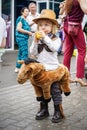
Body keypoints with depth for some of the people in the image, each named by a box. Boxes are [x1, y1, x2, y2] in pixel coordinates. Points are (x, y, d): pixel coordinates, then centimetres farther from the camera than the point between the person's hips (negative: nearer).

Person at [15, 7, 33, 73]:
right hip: (21, 38, -10)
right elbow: (18, 28, -20)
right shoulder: (21, 18, -10)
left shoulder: (25, 19, 16)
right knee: (24, 53, -10)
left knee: (21, 53, 13)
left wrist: (29, 32, 10)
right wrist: (28, 32, -15)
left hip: (25, 38, 10)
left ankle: (17, 68, 20)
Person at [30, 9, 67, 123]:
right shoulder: (37, 39, 4)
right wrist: (35, 41, -16)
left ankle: (58, 111, 15)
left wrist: (45, 37, -27)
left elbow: (54, 48, -26)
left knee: (55, 91, 3)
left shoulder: (55, 38, -7)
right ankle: (44, 109, 29)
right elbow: (33, 53, -2)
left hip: (53, 69, -4)